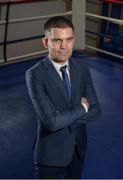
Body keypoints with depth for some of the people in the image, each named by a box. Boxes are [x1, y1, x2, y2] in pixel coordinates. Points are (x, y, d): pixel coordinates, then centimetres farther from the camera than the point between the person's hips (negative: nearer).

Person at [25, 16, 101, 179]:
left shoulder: (82, 68, -6)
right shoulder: (35, 75, -23)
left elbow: (95, 111, -6)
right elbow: (52, 122, -29)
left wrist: (64, 117, -19)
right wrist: (82, 108, -16)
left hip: (78, 148, 5)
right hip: (51, 153, -5)